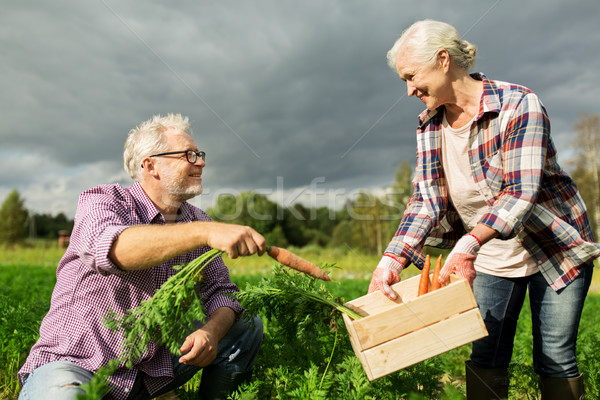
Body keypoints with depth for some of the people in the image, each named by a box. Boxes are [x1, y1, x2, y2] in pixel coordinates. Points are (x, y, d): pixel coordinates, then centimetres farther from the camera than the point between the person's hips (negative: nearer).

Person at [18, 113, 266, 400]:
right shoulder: (100, 201, -13)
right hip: (73, 362, -4)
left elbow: (221, 291, 0)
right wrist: (205, 232, -49)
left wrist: (212, 330, -23)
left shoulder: (198, 221, 3)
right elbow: (111, 248, -37)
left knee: (247, 325, -4)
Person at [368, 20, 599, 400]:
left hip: (554, 248, -4)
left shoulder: (518, 105, -20)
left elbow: (521, 191, -30)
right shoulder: (429, 125, -4)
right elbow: (426, 200, -10)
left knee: (556, 361, 4)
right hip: (489, 259, 4)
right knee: (486, 357, 6)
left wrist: (468, 244, -45)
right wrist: (393, 258, -25)